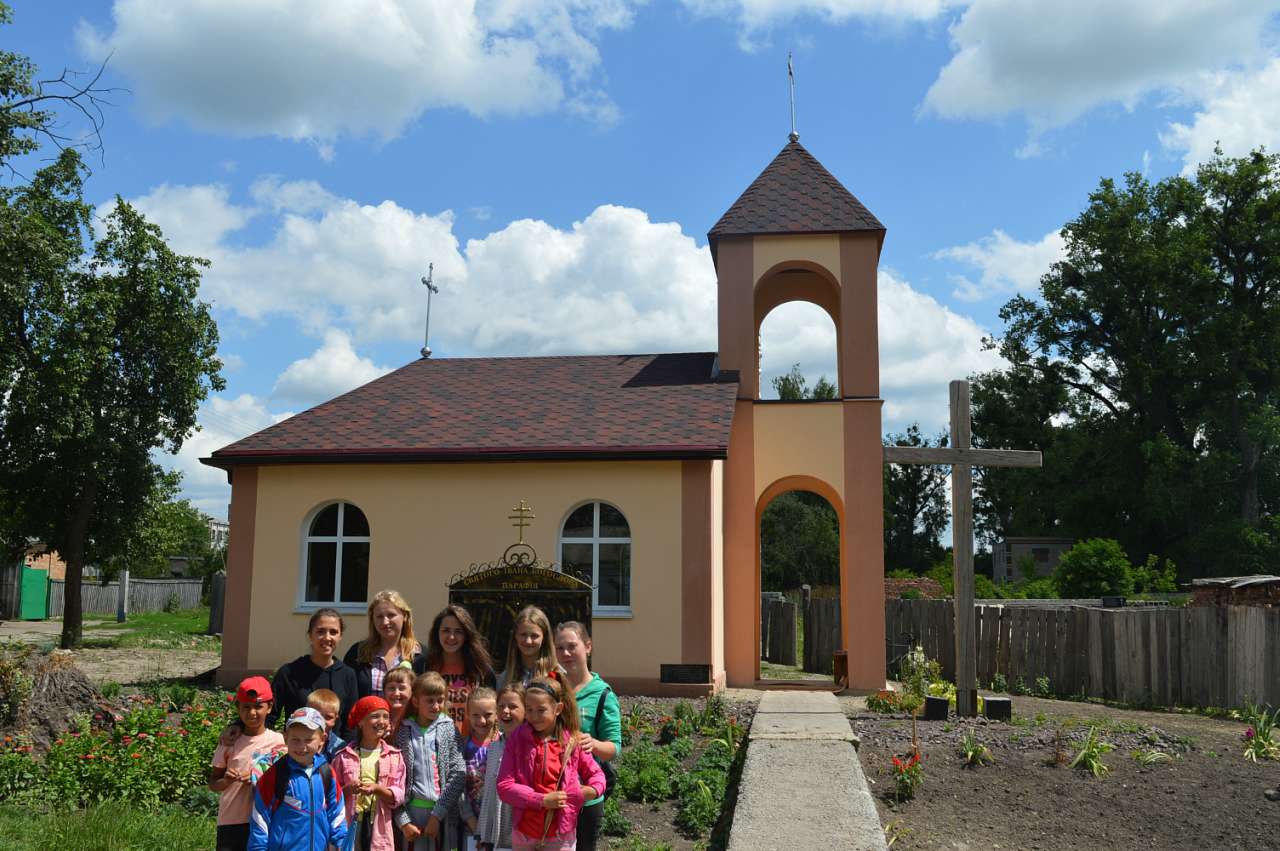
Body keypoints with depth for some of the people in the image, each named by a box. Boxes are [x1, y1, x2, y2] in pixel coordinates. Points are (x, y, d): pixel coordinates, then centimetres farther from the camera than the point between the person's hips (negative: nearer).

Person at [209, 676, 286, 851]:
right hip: (230, 823, 1)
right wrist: (225, 781, -14)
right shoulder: (229, 742, 1)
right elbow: (212, 783, 8)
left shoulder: (278, 742, -3)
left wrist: (257, 780, -15)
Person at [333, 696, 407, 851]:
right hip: (349, 826, 0)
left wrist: (376, 788, -17)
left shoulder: (394, 755, 3)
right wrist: (348, 789, -15)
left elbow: (399, 796, -1)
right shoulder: (344, 756, 2)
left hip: (379, 828, 0)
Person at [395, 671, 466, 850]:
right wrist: (403, 821, -5)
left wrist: (437, 814, -9)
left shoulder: (448, 729, 2)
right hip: (413, 810, 0)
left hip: (443, 813, 0)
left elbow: (458, 775, -4)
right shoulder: (404, 731, 3)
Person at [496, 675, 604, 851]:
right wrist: (541, 800, -20)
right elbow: (504, 786, -11)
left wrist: (592, 790, -18)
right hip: (523, 831, 1)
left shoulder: (573, 741, -7)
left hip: (560, 834, -1)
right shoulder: (517, 740, -7)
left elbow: (595, 774, 6)